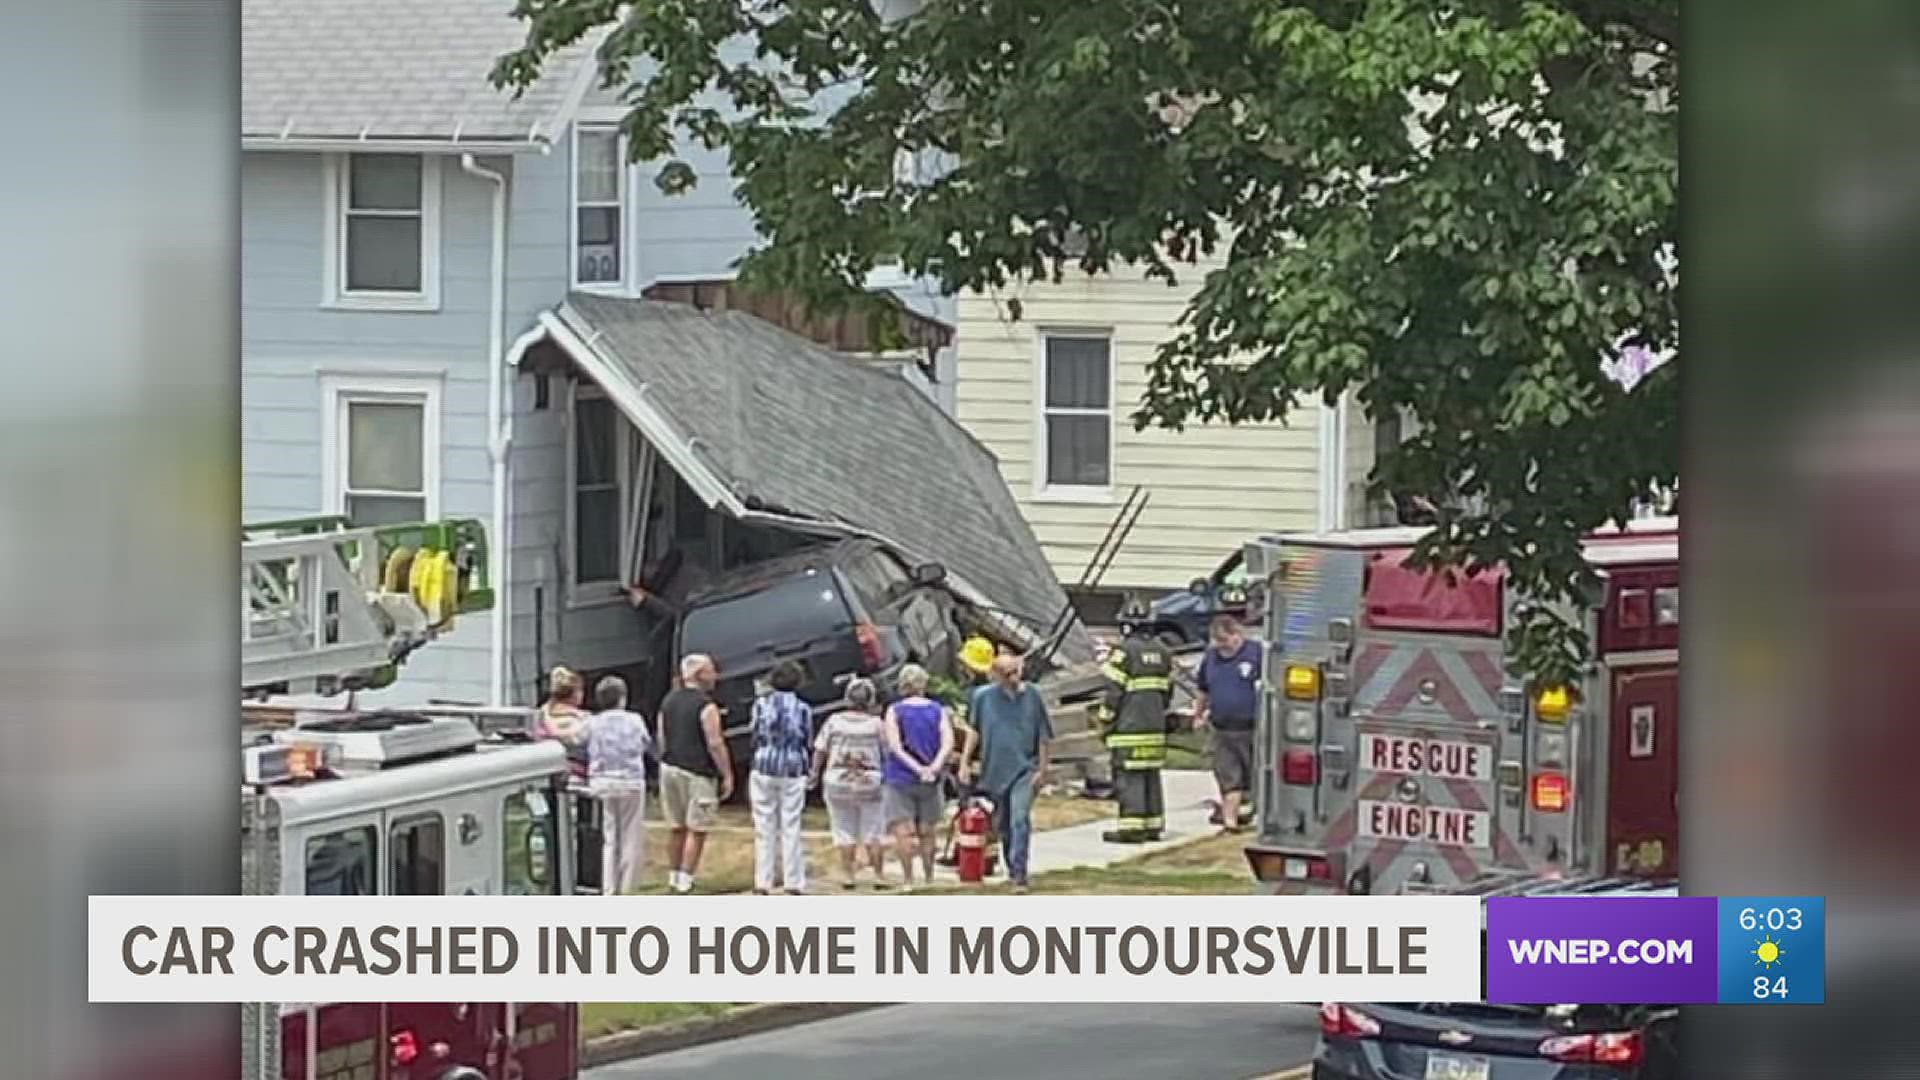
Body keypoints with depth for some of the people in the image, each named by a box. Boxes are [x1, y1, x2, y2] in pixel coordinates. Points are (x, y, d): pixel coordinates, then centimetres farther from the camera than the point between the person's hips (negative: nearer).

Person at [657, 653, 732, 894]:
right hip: (697, 773, -7)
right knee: (696, 829, -1)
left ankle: (673, 877, 19)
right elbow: (715, 744, -16)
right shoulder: (705, 706, -13)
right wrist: (727, 775, -11)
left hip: (670, 768, 7)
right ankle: (685, 880, -4)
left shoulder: (668, 702, 10)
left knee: (677, 827, 15)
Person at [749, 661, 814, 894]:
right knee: (791, 827, 4)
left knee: (764, 826, 5)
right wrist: (809, 770, 16)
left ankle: (763, 882, 5)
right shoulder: (803, 708, -2)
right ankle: (793, 882, 6)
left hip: (764, 769, 0)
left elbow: (755, 737, 2)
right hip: (793, 770, 0)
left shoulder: (761, 703, -1)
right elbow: (808, 742, 2)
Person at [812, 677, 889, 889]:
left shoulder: (834, 721, -3)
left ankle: (848, 874, 8)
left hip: (837, 781, 1)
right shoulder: (875, 724, -7)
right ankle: (879, 875, 8)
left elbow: (820, 750, 0)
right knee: (873, 832, 8)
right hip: (870, 782, -1)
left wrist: (815, 772, 13)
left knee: (845, 831, 9)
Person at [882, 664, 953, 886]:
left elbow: (895, 746, -12)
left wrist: (917, 768, -16)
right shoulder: (939, 711, 5)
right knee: (928, 832, 12)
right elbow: (948, 744, -7)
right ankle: (929, 878, 13)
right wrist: (934, 767, -16)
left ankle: (909, 880, -15)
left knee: (903, 832, -6)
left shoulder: (894, 711, -1)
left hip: (899, 779, -3)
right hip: (930, 784, 3)